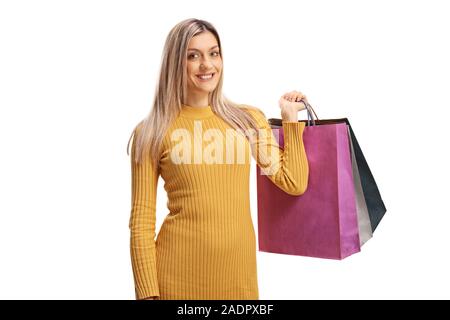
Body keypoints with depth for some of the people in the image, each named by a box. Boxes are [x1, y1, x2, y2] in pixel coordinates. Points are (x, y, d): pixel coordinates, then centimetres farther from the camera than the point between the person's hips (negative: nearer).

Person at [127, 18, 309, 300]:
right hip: (179, 274, -3)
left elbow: (294, 183, 5)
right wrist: (148, 293, -8)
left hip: (240, 268, 3)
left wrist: (290, 118, 7)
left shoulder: (250, 118, 6)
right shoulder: (151, 133, -3)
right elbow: (141, 223, -3)